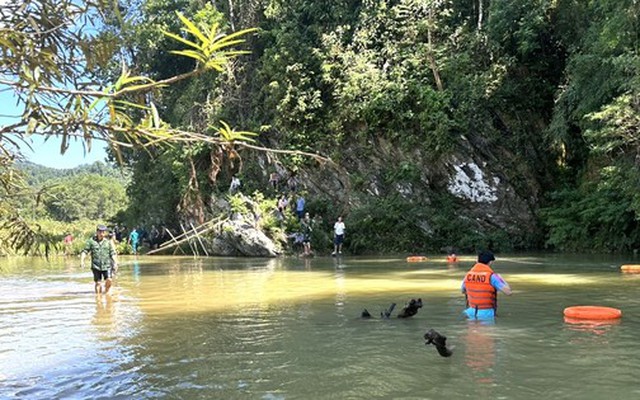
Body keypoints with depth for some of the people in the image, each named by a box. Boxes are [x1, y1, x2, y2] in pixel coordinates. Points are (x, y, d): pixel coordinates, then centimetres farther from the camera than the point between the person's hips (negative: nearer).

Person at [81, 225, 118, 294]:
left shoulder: (108, 241, 4)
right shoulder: (91, 241, 2)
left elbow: (113, 253, 3)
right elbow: (85, 251, 3)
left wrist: (115, 263, -6)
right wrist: (82, 261, -10)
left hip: (107, 265, 0)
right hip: (96, 266, 0)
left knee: (109, 280, -11)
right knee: (98, 283, 0)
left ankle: (106, 292, 14)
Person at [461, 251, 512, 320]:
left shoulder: (468, 275, -1)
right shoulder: (492, 276, -17)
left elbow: (463, 291, 18)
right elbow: (508, 292, -16)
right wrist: (502, 280, 3)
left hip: (472, 312, 5)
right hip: (487, 313, -5)